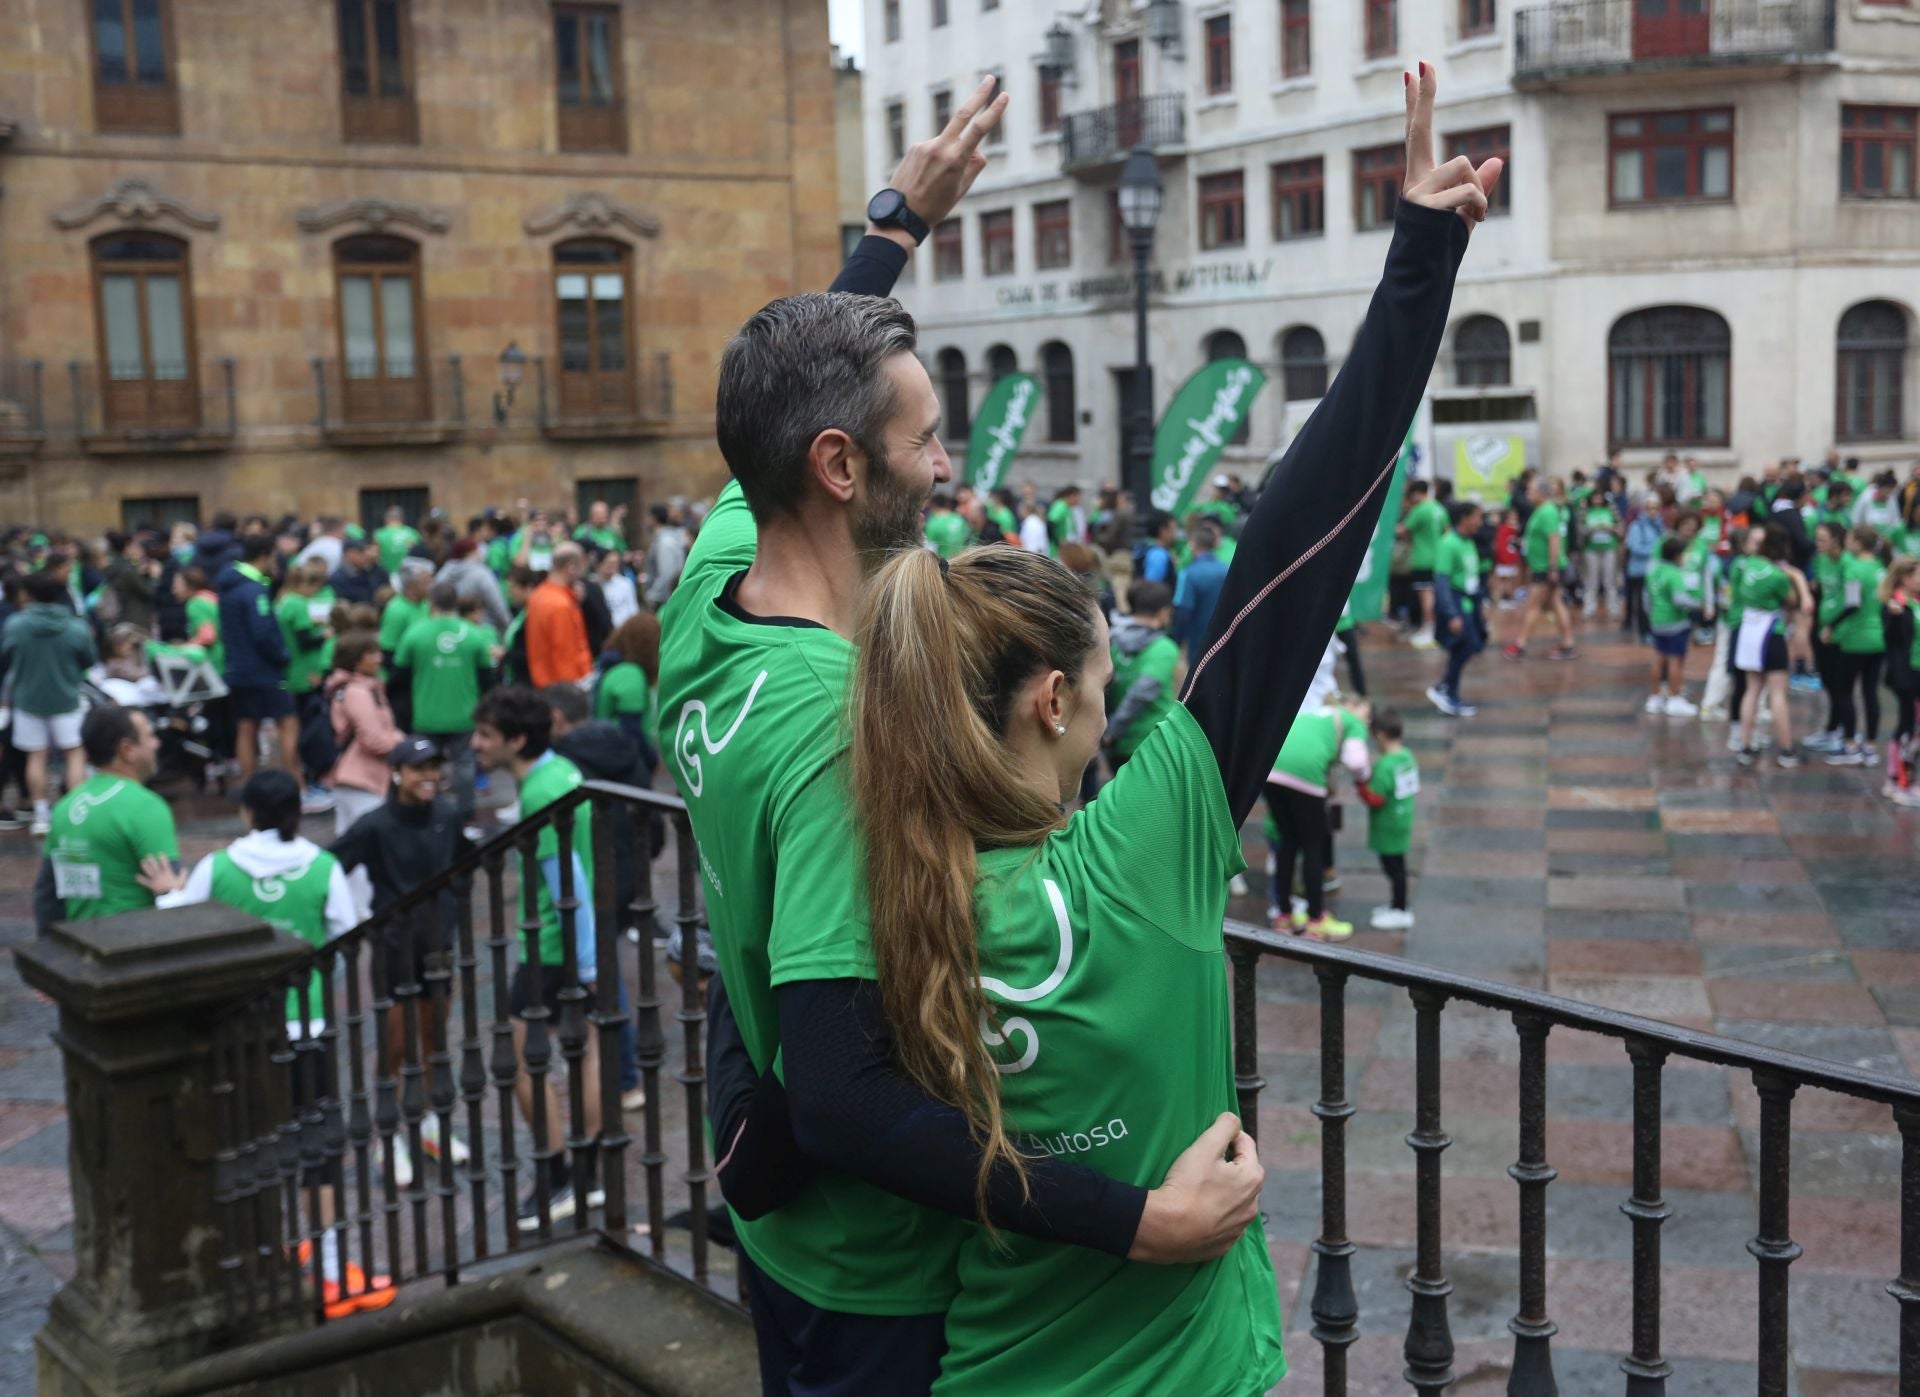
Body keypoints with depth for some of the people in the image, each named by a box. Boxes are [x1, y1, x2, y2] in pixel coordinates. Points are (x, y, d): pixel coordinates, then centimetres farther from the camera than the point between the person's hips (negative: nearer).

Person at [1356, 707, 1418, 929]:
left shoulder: (1385, 766, -25)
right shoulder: (1408, 757, 3)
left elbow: (1374, 799, -24)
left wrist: (1361, 783, -13)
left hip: (1388, 826, -9)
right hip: (1403, 818, 9)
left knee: (1393, 867, 2)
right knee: (1396, 866, 20)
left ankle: (1400, 912, 11)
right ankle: (1397, 905, 32)